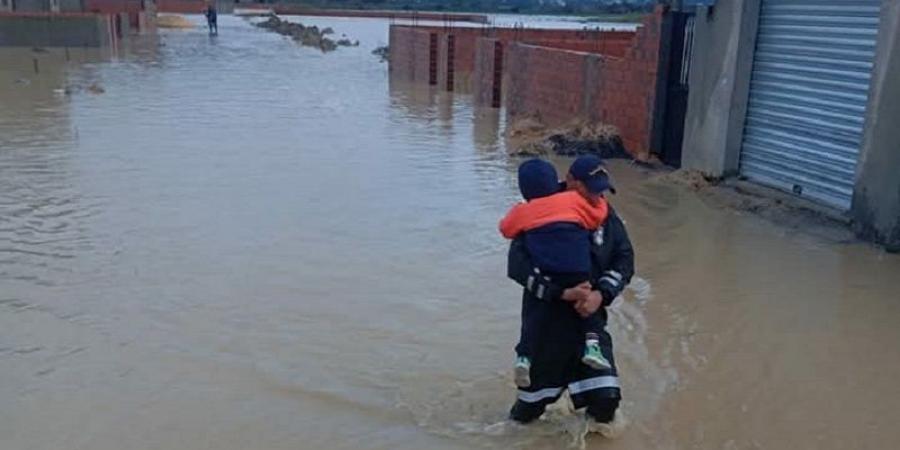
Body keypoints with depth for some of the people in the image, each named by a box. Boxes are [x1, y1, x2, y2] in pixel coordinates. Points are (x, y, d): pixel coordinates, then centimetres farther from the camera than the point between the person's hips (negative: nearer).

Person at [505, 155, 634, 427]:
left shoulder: (605, 214, 0)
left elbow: (625, 259, 2)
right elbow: (517, 265, -20)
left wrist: (601, 294, -15)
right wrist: (561, 293, -26)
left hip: (590, 318, 3)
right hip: (545, 323, -3)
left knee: (606, 397, -4)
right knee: (530, 408, 11)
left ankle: (597, 426, 29)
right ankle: (518, 423, 45)